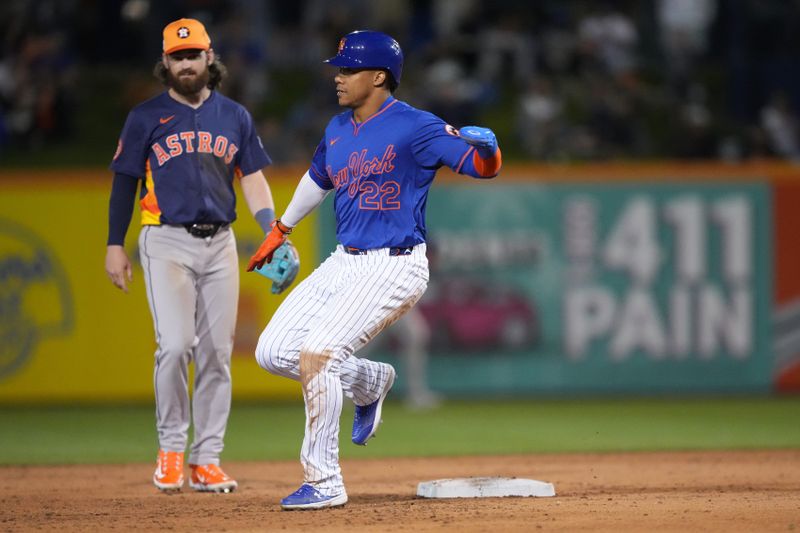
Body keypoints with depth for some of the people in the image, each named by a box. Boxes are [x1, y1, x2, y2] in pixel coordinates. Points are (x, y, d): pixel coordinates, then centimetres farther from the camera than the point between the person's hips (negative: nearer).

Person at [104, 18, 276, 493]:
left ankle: (207, 459, 6)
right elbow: (125, 182, 4)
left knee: (217, 352, 1)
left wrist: (274, 233, -3)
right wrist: (115, 245, -1)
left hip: (220, 242, 3)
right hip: (166, 241, -3)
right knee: (175, 344, -16)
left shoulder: (234, 116, 11)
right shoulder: (147, 118, 3)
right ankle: (171, 449, 0)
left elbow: (253, 180, 10)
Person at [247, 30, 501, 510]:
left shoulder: (414, 128, -13)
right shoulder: (338, 130, 9)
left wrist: (484, 149, -40)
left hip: (395, 267, -8)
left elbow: (485, 166, -17)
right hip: (345, 263, 8)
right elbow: (318, 178, 28)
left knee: (316, 353, -21)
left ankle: (324, 483, -12)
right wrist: (281, 229, 38)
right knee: (273, 352, 3)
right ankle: (369, 382, 26)